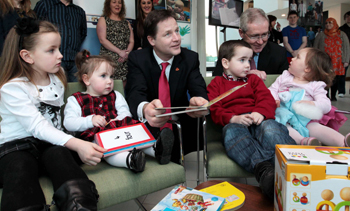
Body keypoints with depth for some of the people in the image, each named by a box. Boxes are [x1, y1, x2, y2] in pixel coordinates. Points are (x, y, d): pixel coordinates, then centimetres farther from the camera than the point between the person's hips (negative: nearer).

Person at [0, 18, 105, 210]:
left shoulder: (58, 76, 11)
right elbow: (38, 127, -20)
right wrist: (77, 144, -34)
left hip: (53, 144, 4)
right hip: (17, 146, -3)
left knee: (58, 154, -30)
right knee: (19, 167, -35)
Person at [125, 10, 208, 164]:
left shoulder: (190, 58, 0)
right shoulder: (137, 59, -6)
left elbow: (199, 90, -13)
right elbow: (135, 94, -21)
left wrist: (198, 100, -41)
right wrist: (145, 109, -48)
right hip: (149, 127, -3)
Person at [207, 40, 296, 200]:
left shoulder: (253, 79, 30)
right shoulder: (216, 83, 21)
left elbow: (267, 99, 13)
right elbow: (215, 110, 6)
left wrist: (261, 113, -12)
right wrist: (233, 118, -15)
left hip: (257, 120, 2)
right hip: (233, 124, -2)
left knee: (270, 128, -35)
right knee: (231, 132, -39)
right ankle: (263, 168, -55)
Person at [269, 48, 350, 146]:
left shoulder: (315, 86, 10)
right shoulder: (285, 77, 22)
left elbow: (326, 105, -1)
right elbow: (272, 89, 15)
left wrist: (311, 104, -22)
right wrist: (274, 100, -8)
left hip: (304, 120, 0)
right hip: (283, 115, 1)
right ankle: (302, 140, -52)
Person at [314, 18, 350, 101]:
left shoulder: (342, 35, 11)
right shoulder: (321, 35, 9)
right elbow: (315, 48, 7)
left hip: (337, 63, 1)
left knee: (336, 80, 2)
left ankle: (333, 96, 15)